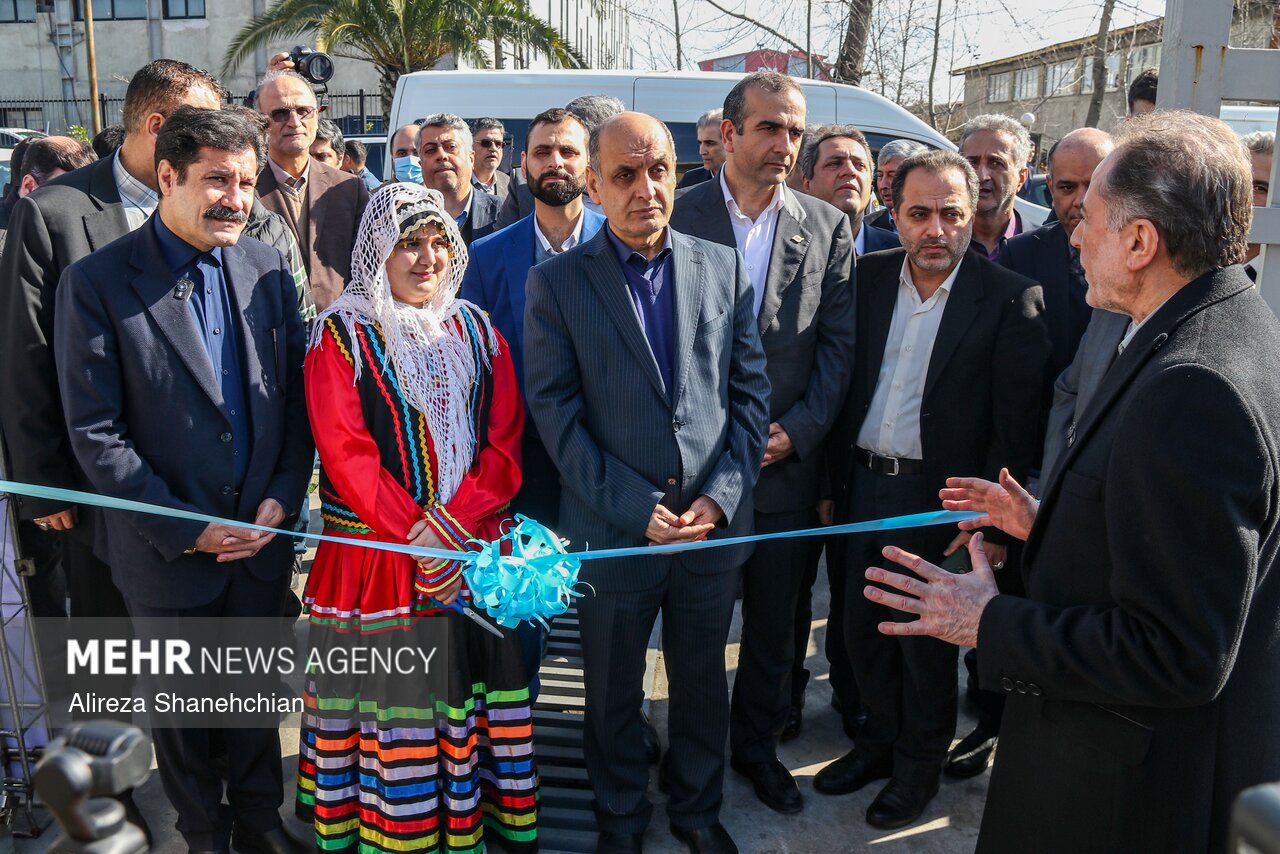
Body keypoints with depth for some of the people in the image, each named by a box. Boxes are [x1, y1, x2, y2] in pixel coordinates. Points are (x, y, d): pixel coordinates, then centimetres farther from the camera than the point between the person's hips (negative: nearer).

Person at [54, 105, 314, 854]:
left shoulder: (268, 268, 0)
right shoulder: (97, 282, -12)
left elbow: (297, 395, 3)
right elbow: (95, 433, -13)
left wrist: (283, 496, -8)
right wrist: (186, 530, -15)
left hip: (262, 535, 3)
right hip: (168, 549, -3)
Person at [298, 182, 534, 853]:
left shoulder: (475, 331, 9)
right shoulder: (342, 336, -1)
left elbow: (505, 439, 2)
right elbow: (346, 455, -9)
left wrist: (453, 523, -12)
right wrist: (417, 535, -15)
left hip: (473, 554, 3)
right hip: (376, 562, -3)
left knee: (475, 689, 8)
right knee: (395, 703, 3)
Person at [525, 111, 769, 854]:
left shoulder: (725, 268, 2)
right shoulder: (556, 282, -5)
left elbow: (751, 392, 3)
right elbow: (556, 411, -8)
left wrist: (720, 495, -8)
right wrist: (635, 507, -13)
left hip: (715, 523, 2)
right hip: (613, 531, -2)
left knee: (704, 683, 18)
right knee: (614, 693, 16)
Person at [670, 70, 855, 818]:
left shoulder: (828, 227, 4)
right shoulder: (680, 216, -3)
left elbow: (839, 343, 2)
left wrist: (797, 431, -9)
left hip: (789, 462, 2)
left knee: (775, 622, 15)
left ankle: (757, 744, 36)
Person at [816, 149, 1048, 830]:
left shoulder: (1010, 299, -11)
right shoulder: (867, 277, 3)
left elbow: (1015, 425, -11)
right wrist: (832, 479, 4)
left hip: (940, 496, -4)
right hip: (863, 486, 5)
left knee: (925, 644, 10)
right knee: (861, 629, 16)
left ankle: (919, 764, 33)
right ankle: (880, 740, 40)